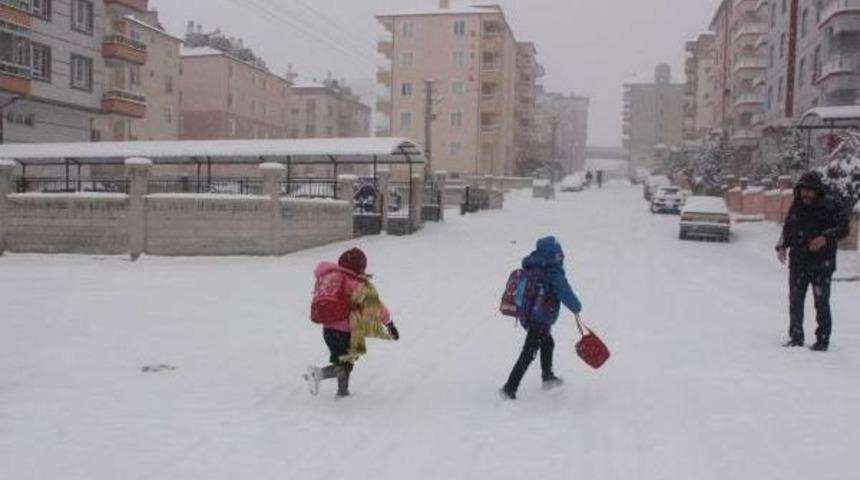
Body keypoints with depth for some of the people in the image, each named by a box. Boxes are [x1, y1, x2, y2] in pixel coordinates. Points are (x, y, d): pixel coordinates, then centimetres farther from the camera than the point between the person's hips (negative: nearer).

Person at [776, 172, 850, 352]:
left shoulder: (830, 207, -7)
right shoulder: (796, 208, 8)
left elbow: (843, 227, -12)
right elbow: (787, 230, 17)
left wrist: (825, 237, -29)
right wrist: (782, 247, 1)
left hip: (822, 264, -5)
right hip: (798, 264, 5)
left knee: (821, 303, -1)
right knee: (795, 301, 8)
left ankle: (823, 339, 11)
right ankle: (796, 337, 20)